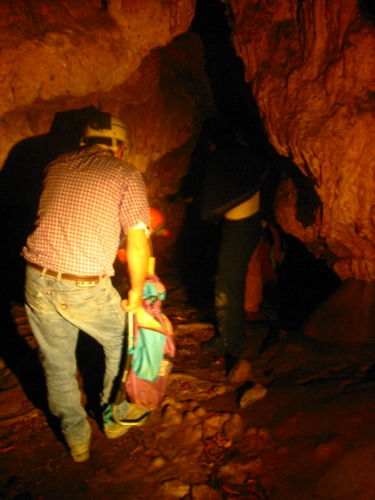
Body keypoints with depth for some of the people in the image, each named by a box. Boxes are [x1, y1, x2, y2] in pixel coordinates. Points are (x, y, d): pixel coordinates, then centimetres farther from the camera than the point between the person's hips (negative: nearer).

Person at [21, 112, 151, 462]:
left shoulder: (56, 167, 14)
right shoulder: (126, 175, -1)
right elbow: (137, 242, -8)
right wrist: (136, 292, 5)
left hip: (37, 279, 5)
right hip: (85, 287, -4)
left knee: (57, 366, 20)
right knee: (119, 343, 25)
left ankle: (76, 440, 40)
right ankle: (115, 417, 42)